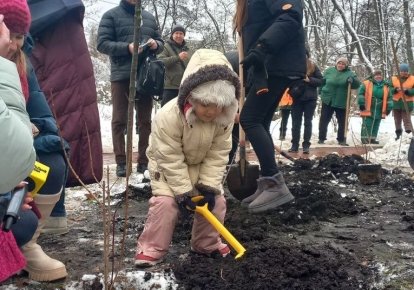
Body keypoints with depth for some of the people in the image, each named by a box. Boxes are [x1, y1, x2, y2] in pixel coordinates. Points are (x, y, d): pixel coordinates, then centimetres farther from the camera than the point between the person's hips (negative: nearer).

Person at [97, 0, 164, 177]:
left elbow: (161, 43, 19)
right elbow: (102, 43, -6)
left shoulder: (149, 17, 15)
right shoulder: (111, 15, 2)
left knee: (145, 121, 7)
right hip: (121, 75, -4)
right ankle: (121, 162, 6)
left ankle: (143, 162, 15)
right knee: (119, 120, 0)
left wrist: (155, 45, -6)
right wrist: (127, 47, -19)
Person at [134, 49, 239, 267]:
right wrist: (183, 192, -27)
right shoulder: (168, 116, -36)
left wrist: (209, 186, -22)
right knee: (166, 202, -21)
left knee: (216, 200, -4)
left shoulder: (225, 117, -23)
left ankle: (208, 244, 16)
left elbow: (218, 155, -15)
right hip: (167, 164, -4)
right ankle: (152, 248, -6)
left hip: (201, 164, 4)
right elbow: (171, 159, -29)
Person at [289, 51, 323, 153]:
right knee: (296, 122, 5)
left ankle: (306, 145, 8)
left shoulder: (313, 66, 1)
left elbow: (321, 80, -1)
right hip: (297, 98, 1)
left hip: (310, 99, -1)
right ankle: (295, 144, 11)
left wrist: (309, 80, -16)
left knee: (307, 122, 4)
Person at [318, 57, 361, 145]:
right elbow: (322, 82, 13)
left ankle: (341, 139, 18)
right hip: (328, 100, 1)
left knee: (342, 122, 7)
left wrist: (352, 80, -30)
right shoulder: (329, 71, 3)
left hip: (341, 102, 0)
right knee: (324, 120, 5)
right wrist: (322, 91, 6)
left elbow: (357, 84, -11)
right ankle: (321, 138, 16)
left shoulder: (349, 73, -2)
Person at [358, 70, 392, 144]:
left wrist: (389, 107, 9)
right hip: (367, 109, -4)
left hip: (379, 111, 4)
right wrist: (361, 103, -11)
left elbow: (389, 98, 16)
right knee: (367, 125, -5)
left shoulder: (386, 86, 11)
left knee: (376, 125, 9)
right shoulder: (366, 83, -2)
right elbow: (361, 93, -3)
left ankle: (372, 138, 18)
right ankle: (364, 138, 0)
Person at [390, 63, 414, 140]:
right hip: (396, 102, 3)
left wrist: (407, 91, -23)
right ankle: (398, 134, 26)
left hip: (408, 103, -3)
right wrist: (395, 90, -19)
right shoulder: (393, 79, 3)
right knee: (397, 119, 13)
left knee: (407, 119, -5)